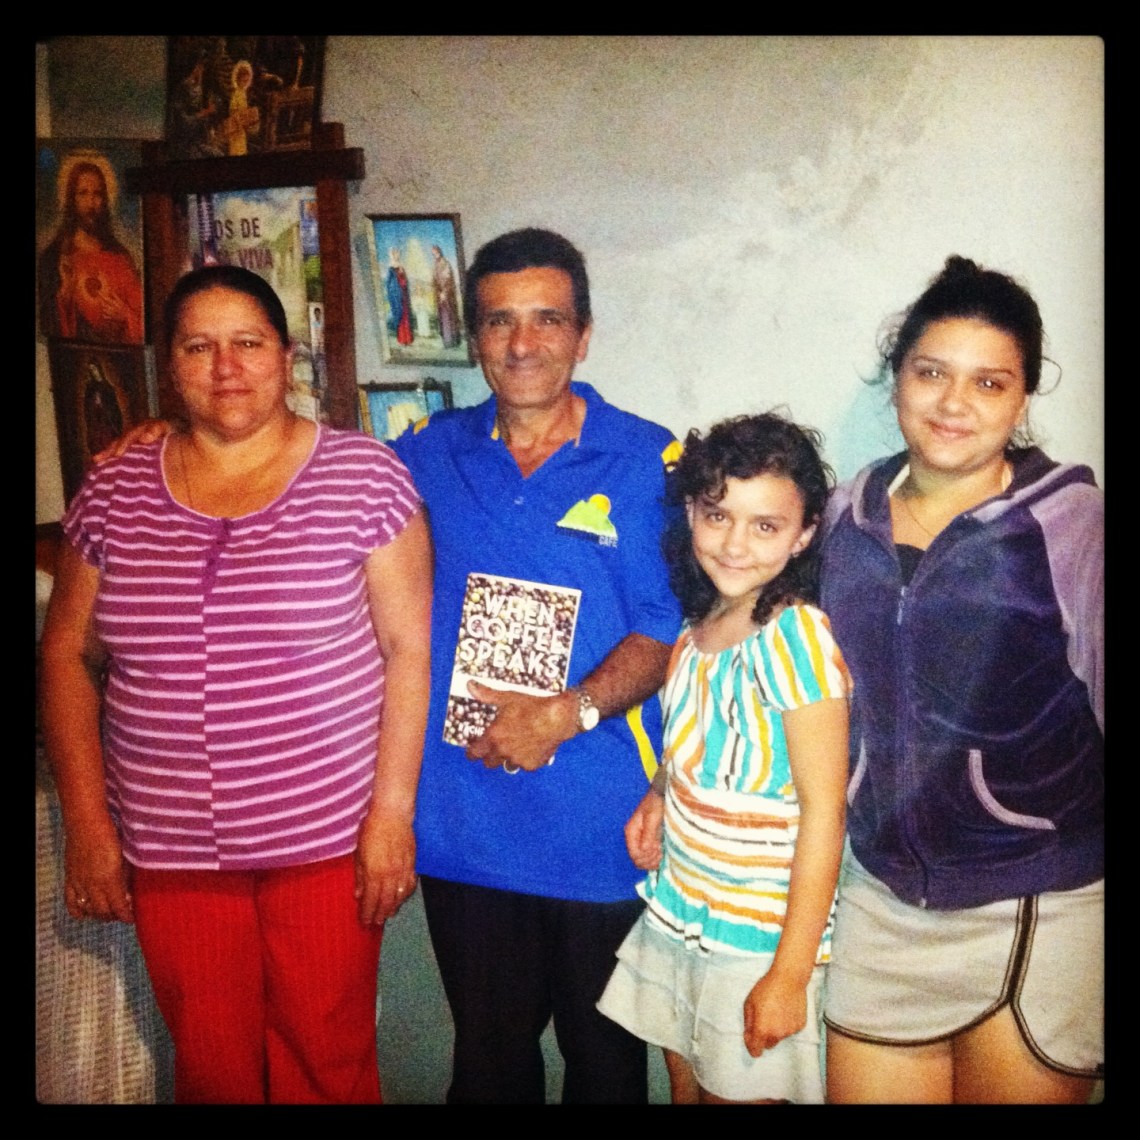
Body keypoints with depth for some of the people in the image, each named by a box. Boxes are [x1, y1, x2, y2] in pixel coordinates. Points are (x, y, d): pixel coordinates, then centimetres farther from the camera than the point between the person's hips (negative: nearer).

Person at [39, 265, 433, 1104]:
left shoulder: (364, 475, -6)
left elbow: (410, 647, -6)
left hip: (326, 840, -2)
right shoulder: (113, 493, 4)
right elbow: (68, 655, 8)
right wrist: (86, 822, 2)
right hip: (169, 850, 3)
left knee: (327, 1064, 9)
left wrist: (393, 810, -10)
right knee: (209, 1066, 16)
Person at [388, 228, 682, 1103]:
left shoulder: (650, 463, -4)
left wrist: (569, 712, -20)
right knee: (487, 1060, 19)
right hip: (462, 825, 3)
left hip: (600, 825, -2)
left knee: (605, 1056, 17)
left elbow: (670, 626, -8)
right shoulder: (427, 453, 5)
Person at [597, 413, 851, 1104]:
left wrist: (791, 973, -18)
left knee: (735, 1090, 10)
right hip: (677, 916, 7)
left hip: (761, 935, -7)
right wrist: (658, 796, -2)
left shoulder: (796, 637, -20)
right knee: (686, 1085, 20)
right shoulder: (699, 626, 1)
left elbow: (823, 811, -19)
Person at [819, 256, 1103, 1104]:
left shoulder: (1069, 518, -11)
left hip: (1038, 915, -4)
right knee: (862, 1088, 14)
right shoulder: (852, 511, 2)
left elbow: (1106, 705, -7)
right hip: (883, 902, 4)